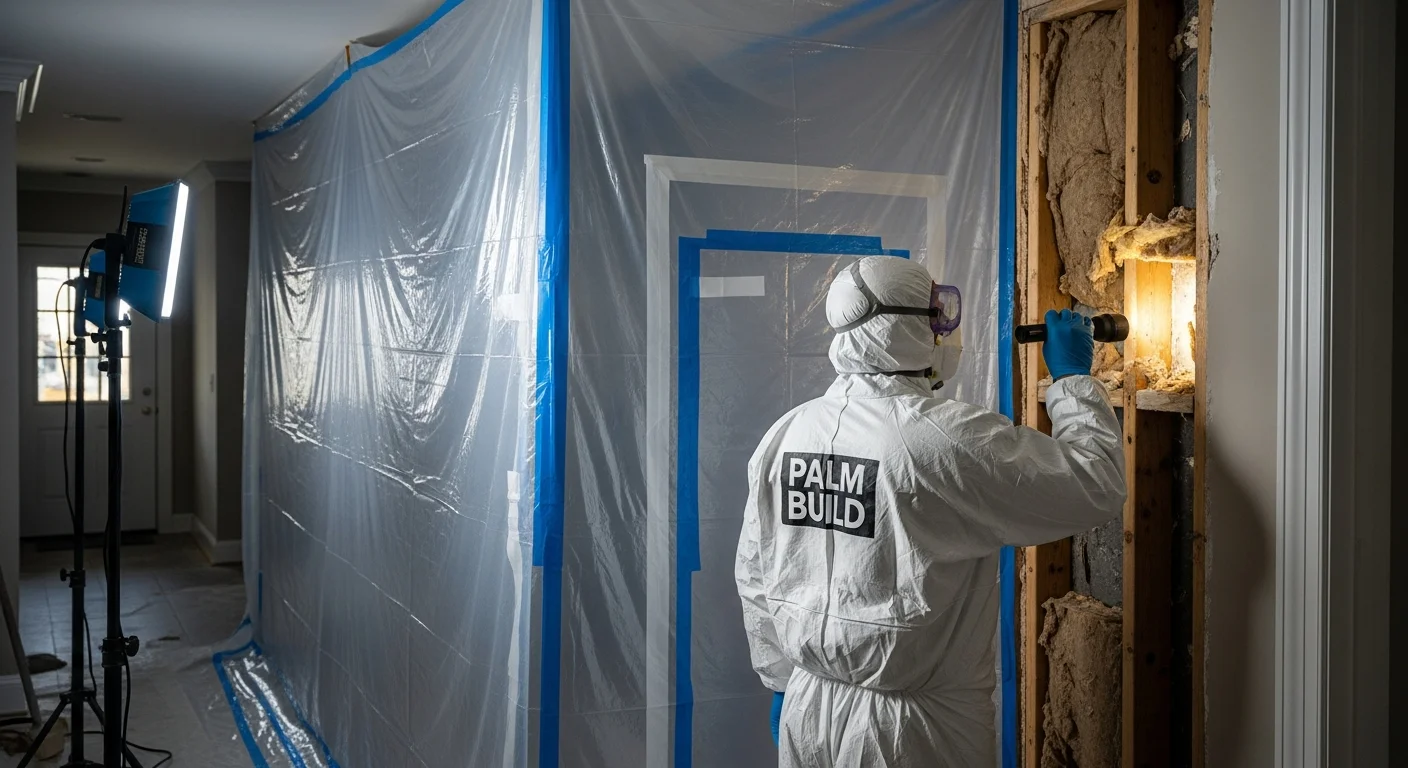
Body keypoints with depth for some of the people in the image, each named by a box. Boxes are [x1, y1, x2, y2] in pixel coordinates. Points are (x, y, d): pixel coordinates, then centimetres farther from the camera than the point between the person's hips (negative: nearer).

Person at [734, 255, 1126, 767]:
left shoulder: (784, 434, -1)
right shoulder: (952, 438, -20)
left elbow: (755, 577, 7)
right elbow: (1097, 487, -13)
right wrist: (1073, 379, 1)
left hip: (808, 710, 5)